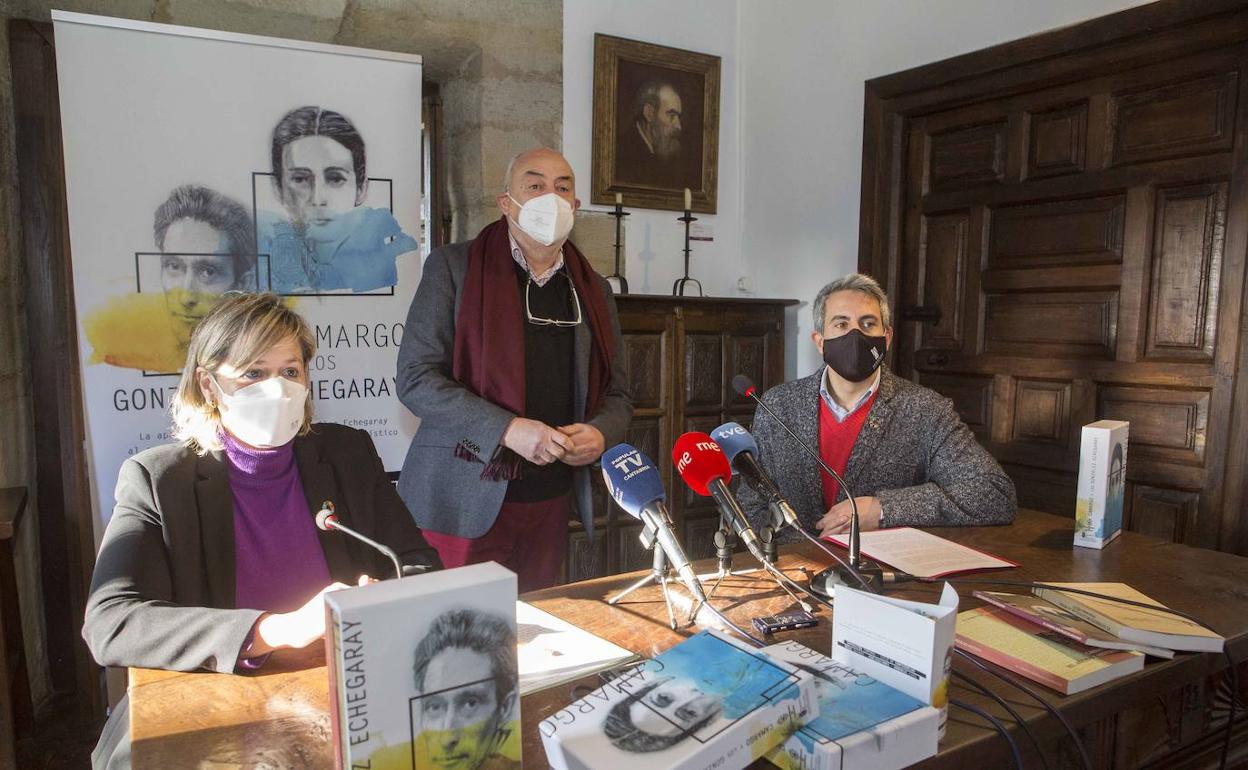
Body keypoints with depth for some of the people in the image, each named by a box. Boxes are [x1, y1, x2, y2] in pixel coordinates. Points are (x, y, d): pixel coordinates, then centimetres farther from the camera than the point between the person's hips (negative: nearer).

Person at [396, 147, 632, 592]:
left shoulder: (593, 290, 12)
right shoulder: (453, 267, -2)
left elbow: (616, 394, 16)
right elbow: (416, 378, -9)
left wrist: (600, 433, -7)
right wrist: (508, 430, -20)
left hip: (551, 505, 4)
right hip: (463, 503, -4)